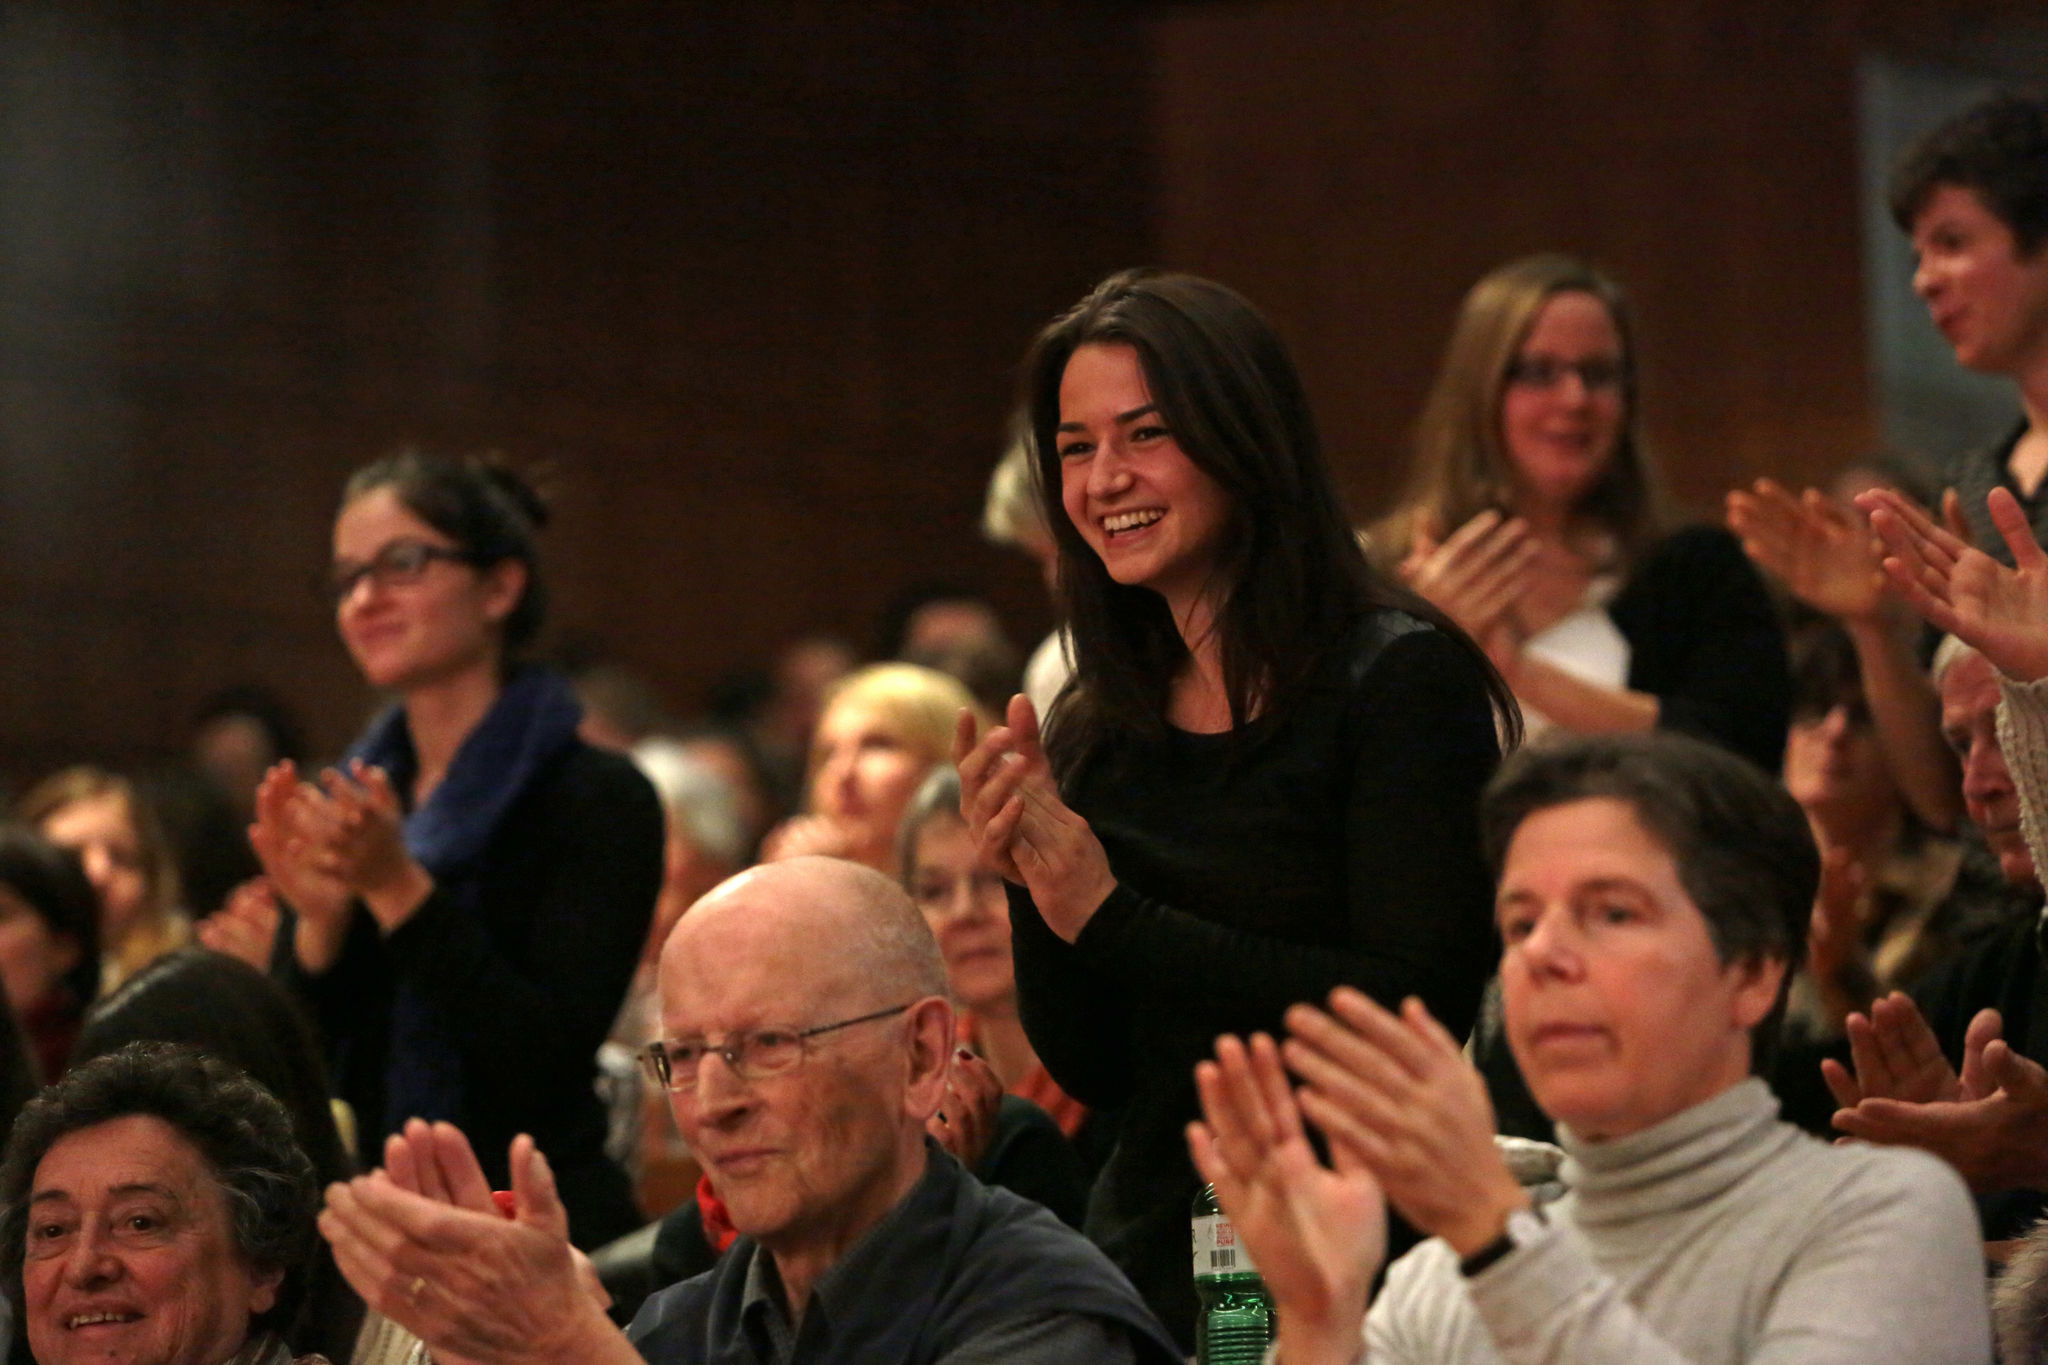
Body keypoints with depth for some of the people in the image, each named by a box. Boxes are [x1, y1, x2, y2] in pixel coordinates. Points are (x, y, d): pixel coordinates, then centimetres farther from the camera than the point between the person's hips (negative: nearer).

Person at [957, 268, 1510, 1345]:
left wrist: (1112, 916, -16)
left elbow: (1423, 1008, -16)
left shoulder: (1401, 679, -8)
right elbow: (1094, 1073, 10)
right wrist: (1029, 891, -8)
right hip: (1153, 1249, 5)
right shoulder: (1089, 732, 9)